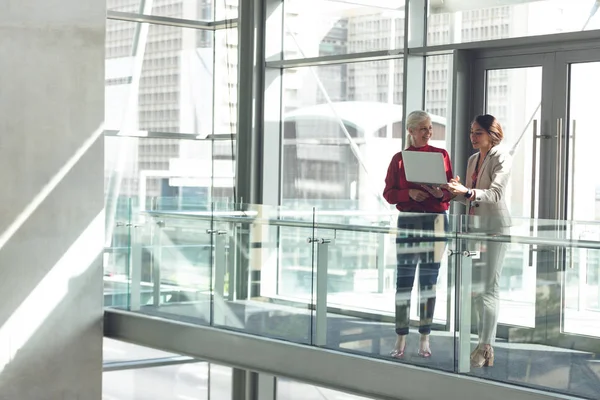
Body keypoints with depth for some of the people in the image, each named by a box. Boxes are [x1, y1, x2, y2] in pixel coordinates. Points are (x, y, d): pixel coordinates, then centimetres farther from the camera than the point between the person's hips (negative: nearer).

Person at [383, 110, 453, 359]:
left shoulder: (441, 155, 6)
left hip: (436, 220, 1)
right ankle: (400, 340, 3)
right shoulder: (399, 159, 4)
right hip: (408, 220, -1)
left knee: (429, 281, 5)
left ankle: (425, 339, 12)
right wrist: (410, 193, -15)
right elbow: (388, 193, 2)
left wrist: (442, 193, -15)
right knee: (403, 280, -3)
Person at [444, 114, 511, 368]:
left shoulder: (501, 158, -8)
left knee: (489, 288, -7)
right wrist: (456, 191, -1)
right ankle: (484, 341, 18)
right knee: (475, 287, 10)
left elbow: (495, 194, -20)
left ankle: (486, 349, -5)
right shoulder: (473, 159, 15)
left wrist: (467, 192, -34)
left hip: (494, 226, -8)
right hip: (474, 225, 8)